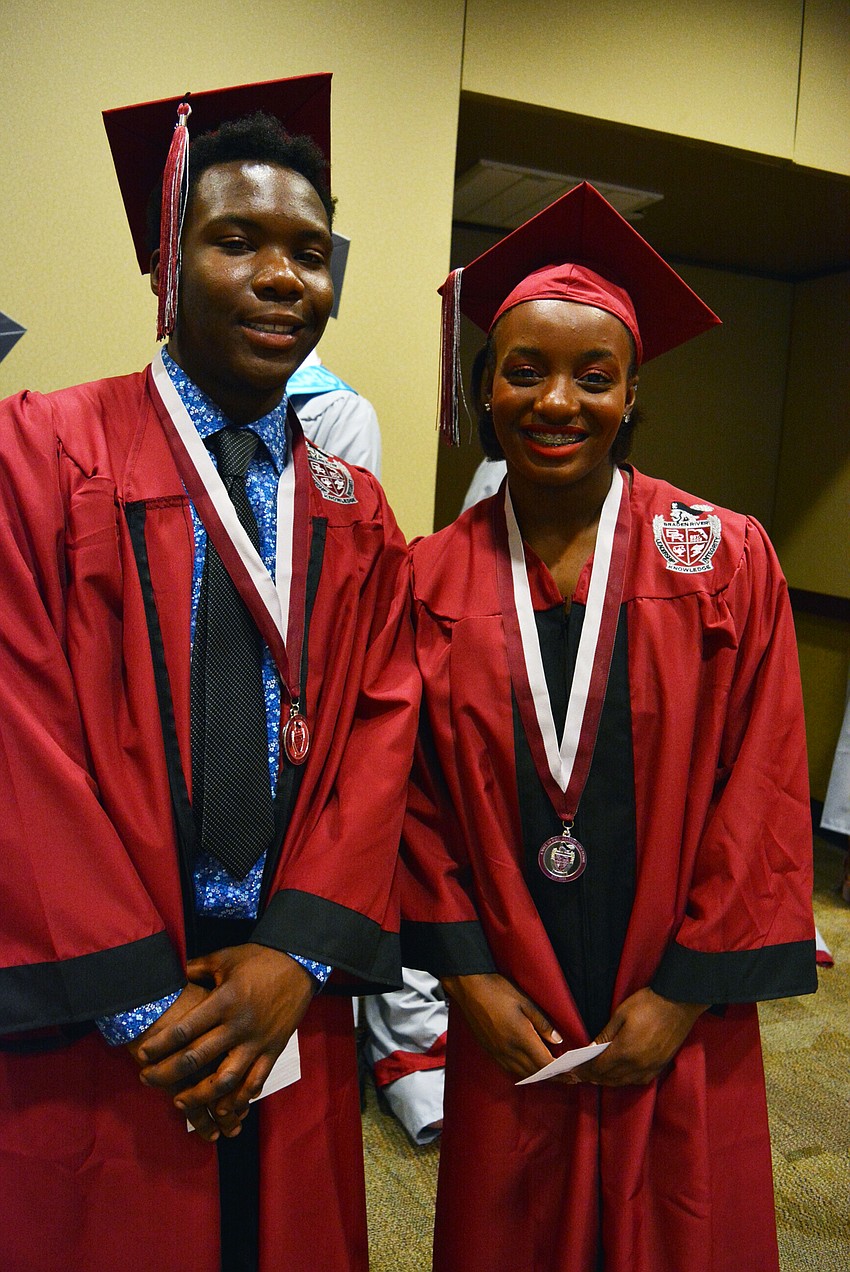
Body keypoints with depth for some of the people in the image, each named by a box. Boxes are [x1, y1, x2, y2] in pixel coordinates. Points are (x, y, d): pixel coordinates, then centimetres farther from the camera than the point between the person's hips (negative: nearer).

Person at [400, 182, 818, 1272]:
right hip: (508, 1020, 1)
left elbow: (761, 791, -7)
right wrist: (468, 973, -6)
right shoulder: (433, 579, -3)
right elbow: (416, 794, -1)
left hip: (675, 1020, -1)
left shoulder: (724, 560, -6)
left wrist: (685, 991, -8)